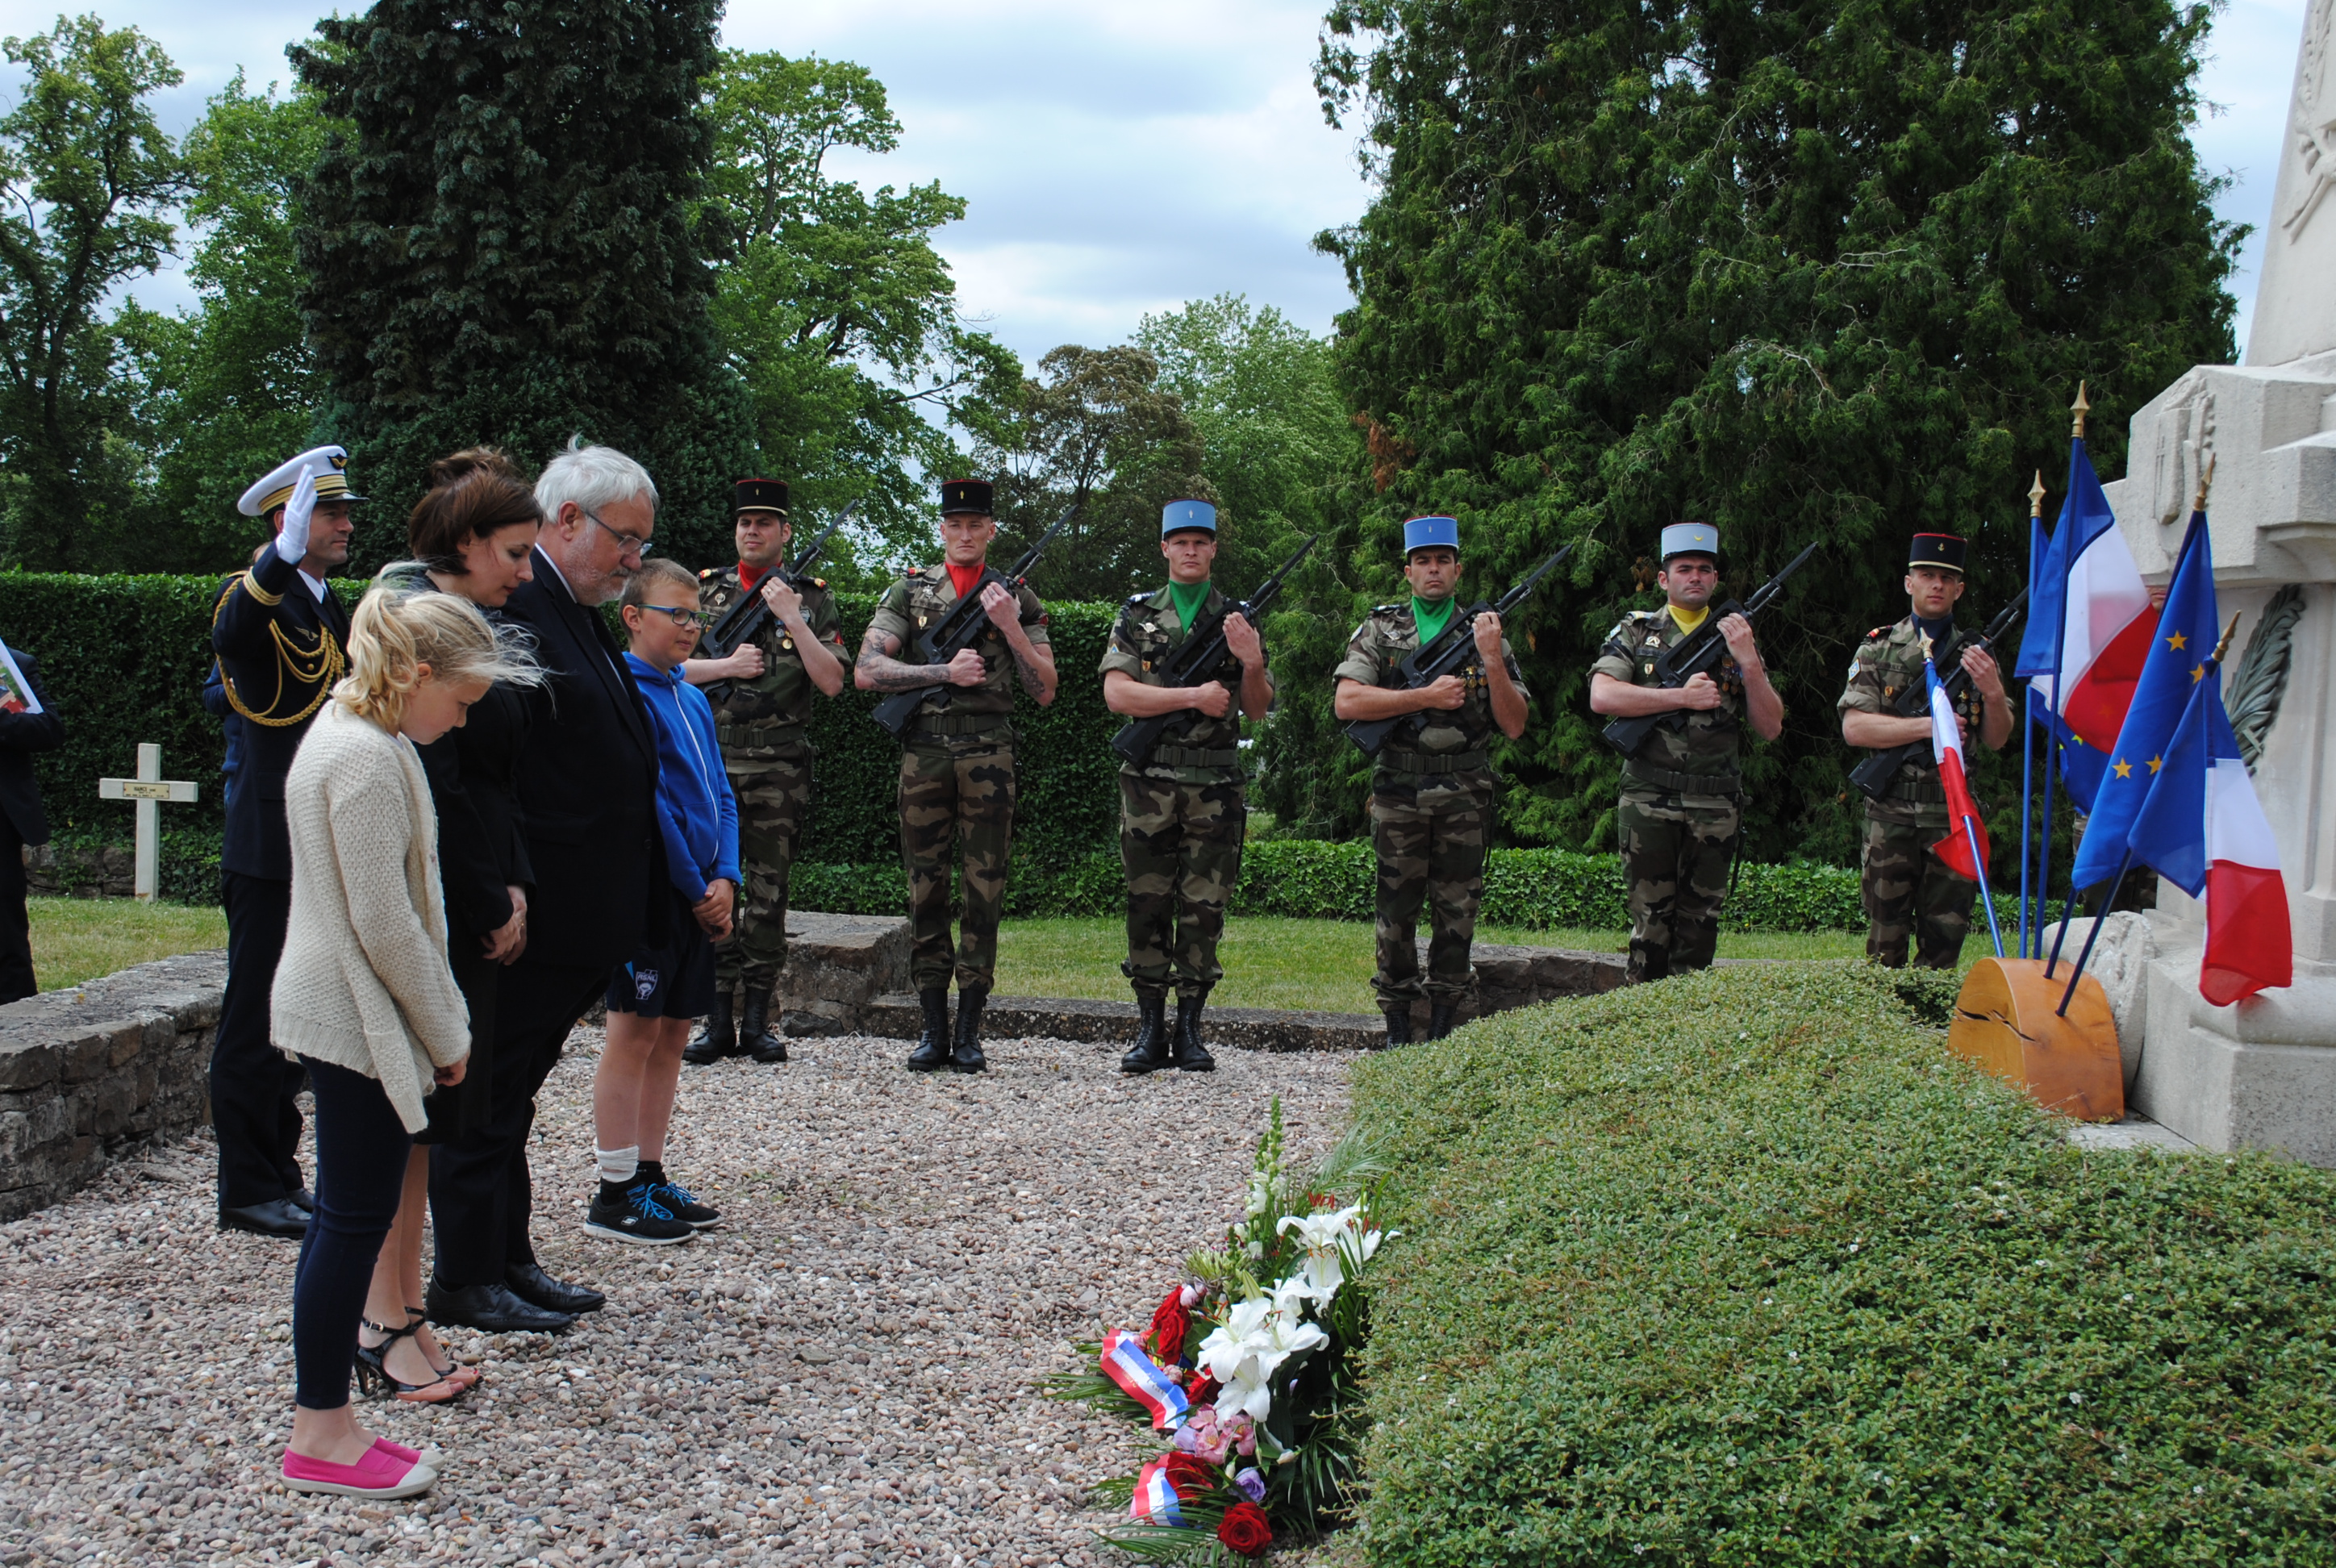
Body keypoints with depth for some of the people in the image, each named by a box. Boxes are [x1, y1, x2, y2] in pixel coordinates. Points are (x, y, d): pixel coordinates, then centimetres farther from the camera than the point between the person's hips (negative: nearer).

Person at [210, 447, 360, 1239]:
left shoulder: (326, 608, 15)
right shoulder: (255, 598, -13)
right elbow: (230, 636, -38)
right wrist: (282, 557, -52)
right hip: (270, 850, -9)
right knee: (257, 1020, -2)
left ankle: (279, 1174, 25)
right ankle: (248, 1190, 5)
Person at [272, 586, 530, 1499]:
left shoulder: (344, 732, 13)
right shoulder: (370, 759, -19)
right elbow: (386, 923, -20)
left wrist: (437, 1025, 20)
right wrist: (445, 1032, -10)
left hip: (331, 1008, 10)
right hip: (361, 1020, -10)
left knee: (346, 1217, 12)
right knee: (356, 1218, -4)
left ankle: (321, 1424, 18)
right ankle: (321, 1435, 3)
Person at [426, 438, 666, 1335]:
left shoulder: (578, 615, 16)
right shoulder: (508, 606, -16)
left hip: (578, 915, 10)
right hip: (523, 918, -10)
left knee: (512, 1092, 18)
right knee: (489, 1094, 1)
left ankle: (508, 1260, 27)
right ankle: (467, 1282, 11)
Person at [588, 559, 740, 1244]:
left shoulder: (692, 698, 15)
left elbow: (720, 796, 15)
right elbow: (645, 801, -16)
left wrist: (724, 879, 0)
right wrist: (696, 886, -12)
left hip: (699, 896, 8)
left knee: (672, 1034, 11)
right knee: (635, 1033, -4)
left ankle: (650, 1178, 19)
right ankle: (615, 1195, 2)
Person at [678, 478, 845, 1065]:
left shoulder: (812, 599, 6)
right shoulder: (705, 591, 11)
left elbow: (831, 681, -4)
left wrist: (792, 618, -11)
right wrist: (727, 665, -8)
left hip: (780, 768, -1)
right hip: (712, 759, 1)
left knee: (769, 890, 3)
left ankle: (758, 1018, 10)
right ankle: (717, 1018, 6)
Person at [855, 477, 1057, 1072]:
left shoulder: (1017, 598, 11)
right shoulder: (908, 591, 10)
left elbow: (1045, 690, 5)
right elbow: (866, 671, 0)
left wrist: (1009, 627, -7)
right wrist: (944, 672, -9)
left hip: (989, 753, 0)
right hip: (923, 749, 1)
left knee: (983, 889, -1)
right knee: (925, 888, 2)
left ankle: (970, 1029, 5)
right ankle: (933, 1028, 8)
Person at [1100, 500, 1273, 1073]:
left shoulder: (1238, 619, 11)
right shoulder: (1136, 616, 8)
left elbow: (1259, 708, 9)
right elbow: (1116, 693, -5)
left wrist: (1252, 664, -12)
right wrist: (1193, 696, -14)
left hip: (1215, 789, 1)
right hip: (1148, 784, 0)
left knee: (1203, 910, 1)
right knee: (1148, 907, 1)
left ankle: (1189, 1031, 8)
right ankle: (1150, 1031, 7)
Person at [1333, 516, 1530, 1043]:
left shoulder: (1485, 632, 8)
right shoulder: (1380, 630, 5)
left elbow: (1514, 725, 2)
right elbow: (1347, 701, -9)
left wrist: (1493, 660, -12)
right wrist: (1426, 696, -13)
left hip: (1464, 797, 1)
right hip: (1398, 795, -1)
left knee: (1456, 913, 3)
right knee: (1397, 912, 3)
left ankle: (1443, 1033, 11)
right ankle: (1398, 1032, 11)